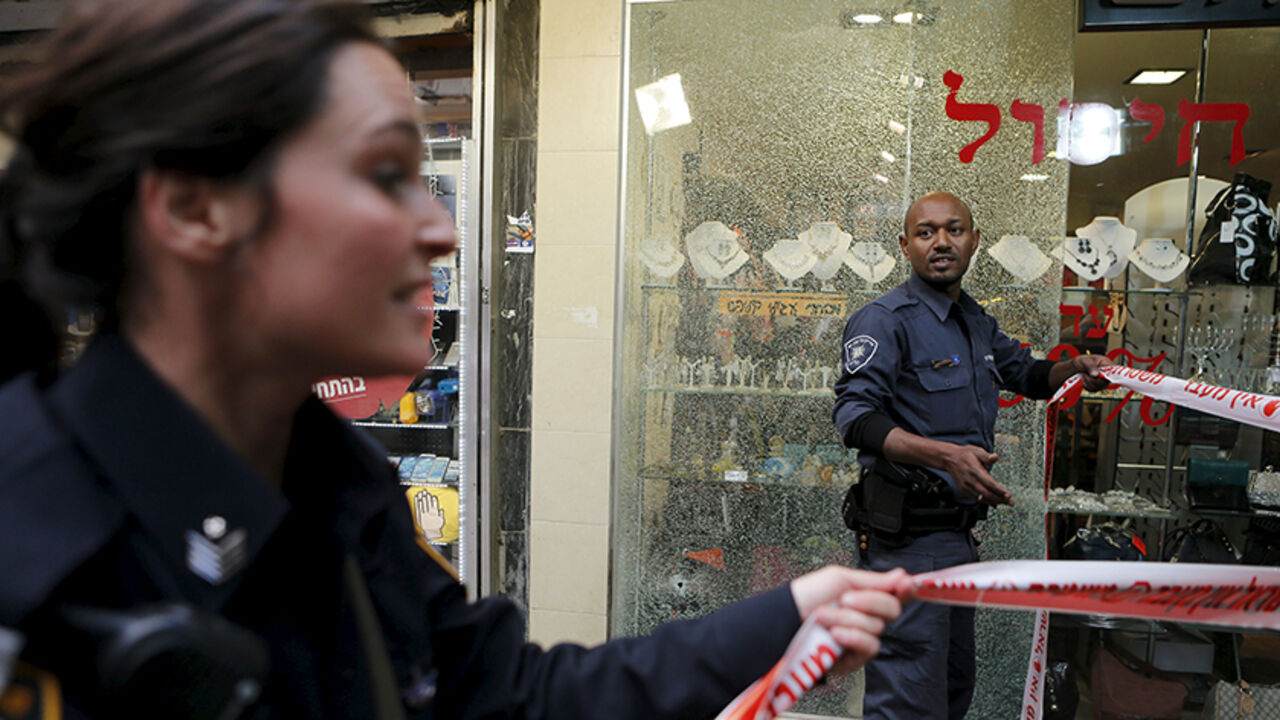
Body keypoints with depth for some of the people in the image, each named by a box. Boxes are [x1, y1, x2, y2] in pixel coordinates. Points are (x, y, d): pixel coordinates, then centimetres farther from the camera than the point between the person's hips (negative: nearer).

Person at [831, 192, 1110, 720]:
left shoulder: (976, 322, 15)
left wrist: (1075, 369, 10)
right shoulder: (886, 319, -12)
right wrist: (944, 455, -36)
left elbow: (1025, 372, 32)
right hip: (909, 534, -9)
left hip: (960, 532, 9)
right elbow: (854, 416, -23)